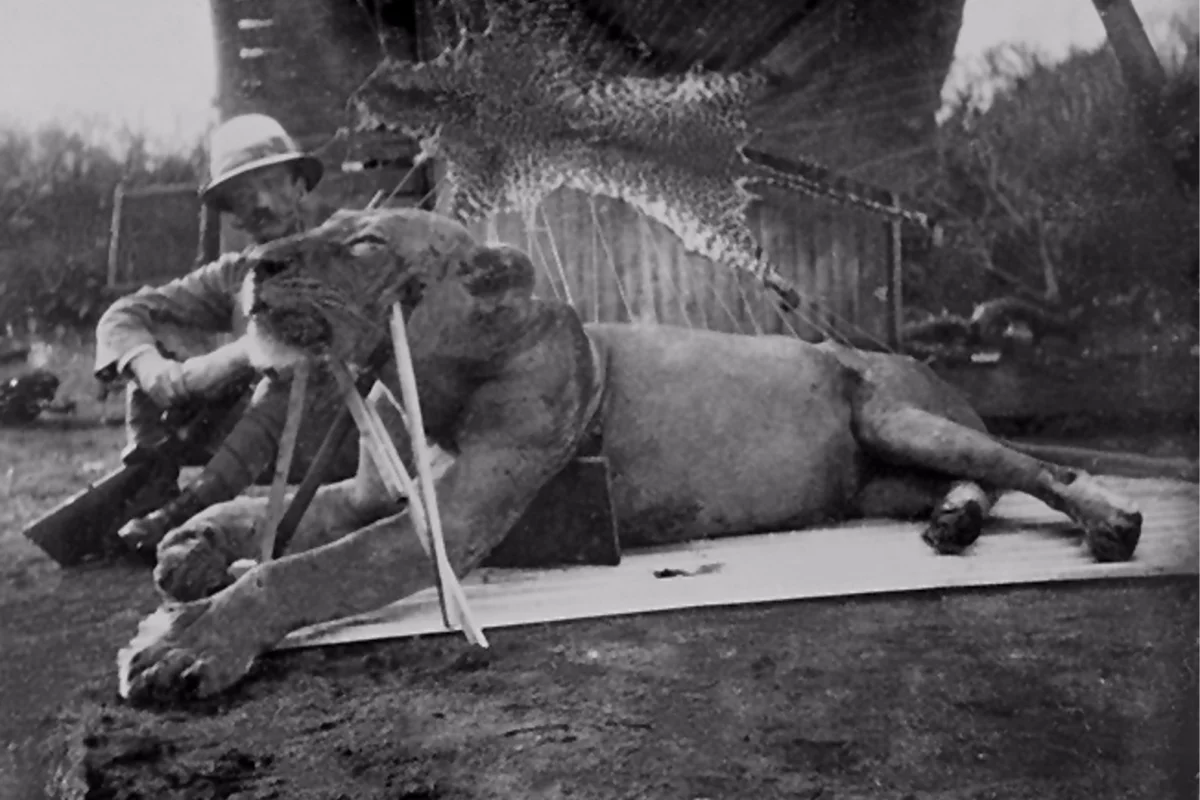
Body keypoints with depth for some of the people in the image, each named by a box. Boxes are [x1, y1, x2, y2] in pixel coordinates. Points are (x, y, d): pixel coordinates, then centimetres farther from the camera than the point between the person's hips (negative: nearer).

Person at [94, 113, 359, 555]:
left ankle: (193, 508, -33)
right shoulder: (236, 275, 9)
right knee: (155, 340, -3)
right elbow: (123, 316, 4)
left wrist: (188, 375, -27)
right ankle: (148, 489, -14)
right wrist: (153, 371, -21)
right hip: (253, 432, 5)